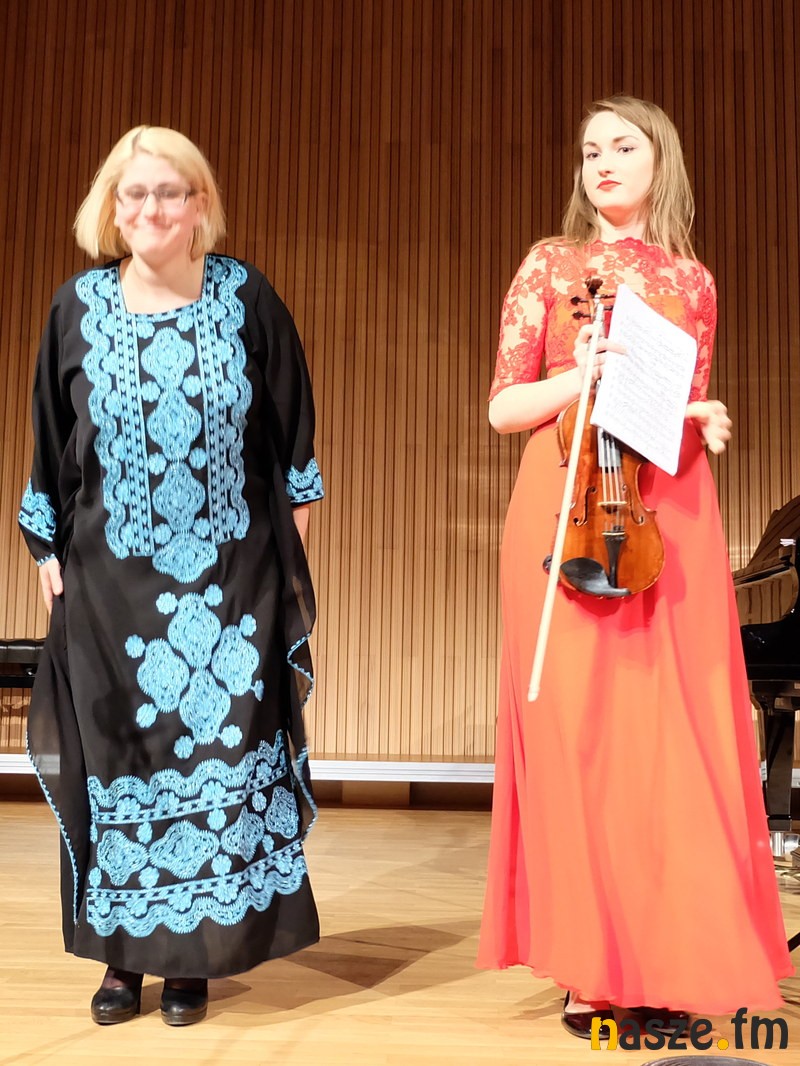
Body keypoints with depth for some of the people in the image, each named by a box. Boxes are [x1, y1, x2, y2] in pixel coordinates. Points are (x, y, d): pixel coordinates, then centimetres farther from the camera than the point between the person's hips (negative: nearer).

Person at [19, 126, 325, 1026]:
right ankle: (123, 952, 23)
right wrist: (49, 552, 5)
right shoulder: (79, 306, 0)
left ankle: (195, 954, 19)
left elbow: (290, 426, 5)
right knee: (117, 755, 7)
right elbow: (49, 444, 6)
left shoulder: (246, 299, -2)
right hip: (111, 580, 1)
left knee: (222, 748, 3)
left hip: (231, 578, 0)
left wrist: (290, 540, 5)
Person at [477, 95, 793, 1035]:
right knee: (575, 728, -4)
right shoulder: (552, 264, 9)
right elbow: (503, 409, 4)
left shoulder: (692, 282, 15)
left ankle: (667, 963, 13)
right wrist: (583, 375, -12)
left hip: (669, 515, 3)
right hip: (567, 506, -2)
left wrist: (706, 424, -2)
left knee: (672, 733, 0)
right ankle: (592, 968, 7)